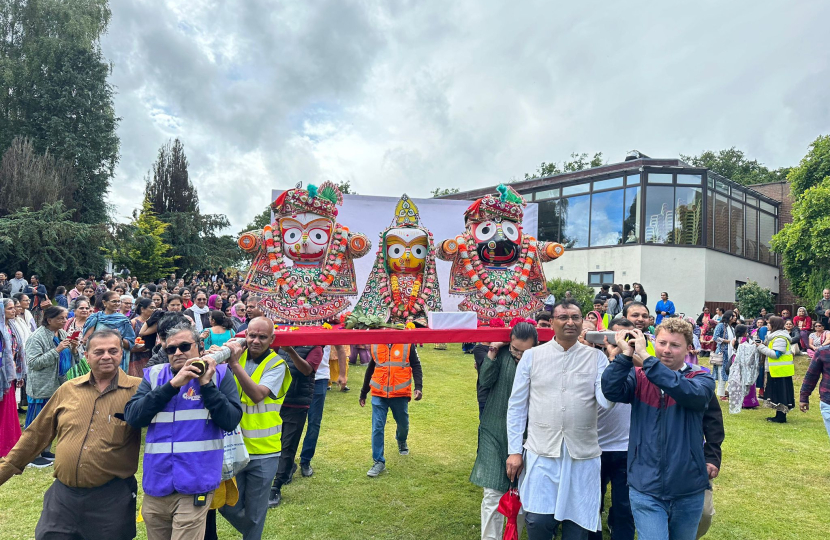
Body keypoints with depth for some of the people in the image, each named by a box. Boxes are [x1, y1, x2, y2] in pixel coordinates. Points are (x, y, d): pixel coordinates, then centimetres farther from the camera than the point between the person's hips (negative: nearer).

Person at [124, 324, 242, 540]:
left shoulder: (219, 374, -2)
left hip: (195, 485, -4)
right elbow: (132, 417, -8)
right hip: (156, 483, 4)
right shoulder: (153, 375, 5)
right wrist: (172, 384, -16)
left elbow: (230, 421, -11)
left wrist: (206, 384, -16)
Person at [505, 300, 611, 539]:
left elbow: (606, 401, -8)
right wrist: (514, 450, 0)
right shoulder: (532, 356, 1)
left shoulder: (596, 357, 1)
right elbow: (516, 406, 3)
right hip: (541, 453, 0)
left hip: (583, 455, 1)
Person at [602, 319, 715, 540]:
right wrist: (625, 355, -29)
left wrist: (645, 357, -29)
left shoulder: (701, 378, -3)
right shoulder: (639, 376, 0)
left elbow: (690, 393, -26)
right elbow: (611, 390, -19)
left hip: (688, 490, 1)